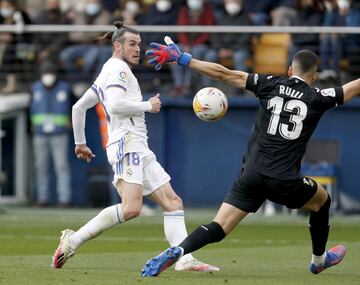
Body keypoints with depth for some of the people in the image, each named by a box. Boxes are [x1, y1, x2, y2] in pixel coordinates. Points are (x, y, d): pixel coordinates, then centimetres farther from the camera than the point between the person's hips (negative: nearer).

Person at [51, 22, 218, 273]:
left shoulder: (107, 73, 26)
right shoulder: (118, 68, -3)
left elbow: (79, 107, 29)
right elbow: (115, 105, -18)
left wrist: (80, 142, 34)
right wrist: (148, 106, -6)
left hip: (140, 149, 11)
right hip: (127, 143, -11)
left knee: (173, 202, 1)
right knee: (131, 208, -27)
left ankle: (184, 259, -11)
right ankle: (73, 240, -21)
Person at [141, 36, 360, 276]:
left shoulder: (271, 84, 8)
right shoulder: (317, 98, 4)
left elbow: (224, 74, 5)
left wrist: (182, 59, 9)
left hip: (252, 175, 2)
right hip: (285, 181, -1)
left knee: (219, 228, -3)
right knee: (323, 201, 29)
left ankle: (176, 251, -29)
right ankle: (319, 260, 43)